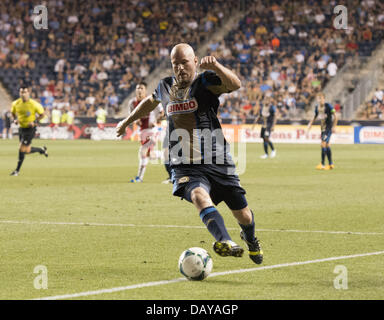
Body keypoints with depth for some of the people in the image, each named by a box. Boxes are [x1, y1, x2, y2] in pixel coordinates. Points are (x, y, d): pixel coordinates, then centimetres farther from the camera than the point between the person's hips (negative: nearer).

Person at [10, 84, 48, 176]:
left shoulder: (34, 104, -17)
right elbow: (13, 112, 16)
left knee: (22, 149, -11)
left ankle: (17, 170, 4)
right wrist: (15, 119, -5)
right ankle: (42, 150, 42)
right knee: (27, 150, 13)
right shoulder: (16, 103, -5)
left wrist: (34, 122, -18)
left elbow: (42, 114, -5)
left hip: (30, 128, -6)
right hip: (21, 128, 6)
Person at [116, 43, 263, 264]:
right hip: (184, 168, 2)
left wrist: (216, 67, -41)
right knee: (200, 196, -33)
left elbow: (235, 84, -24)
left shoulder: (206, 81, -3)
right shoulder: (166, 87, 11)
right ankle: (224, 241, -52)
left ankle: (250, 239, 41)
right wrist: (128, 121, 43)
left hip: (217, 162, -1)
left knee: (243, 215, 5)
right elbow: (151, 101, 36)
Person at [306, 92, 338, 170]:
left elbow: (335, 116, -9)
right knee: (327, 145, 12)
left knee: (323, 144, -16)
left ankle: (322, 164, -14)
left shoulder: (328, 106, -13)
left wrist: (334, 126, -14)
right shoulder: (317, 107, 6)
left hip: (329, 128, -7)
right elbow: (314, 118, 16)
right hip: (322, 128, 7)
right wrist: (308, 128, 9)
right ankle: (331, 164, 21)